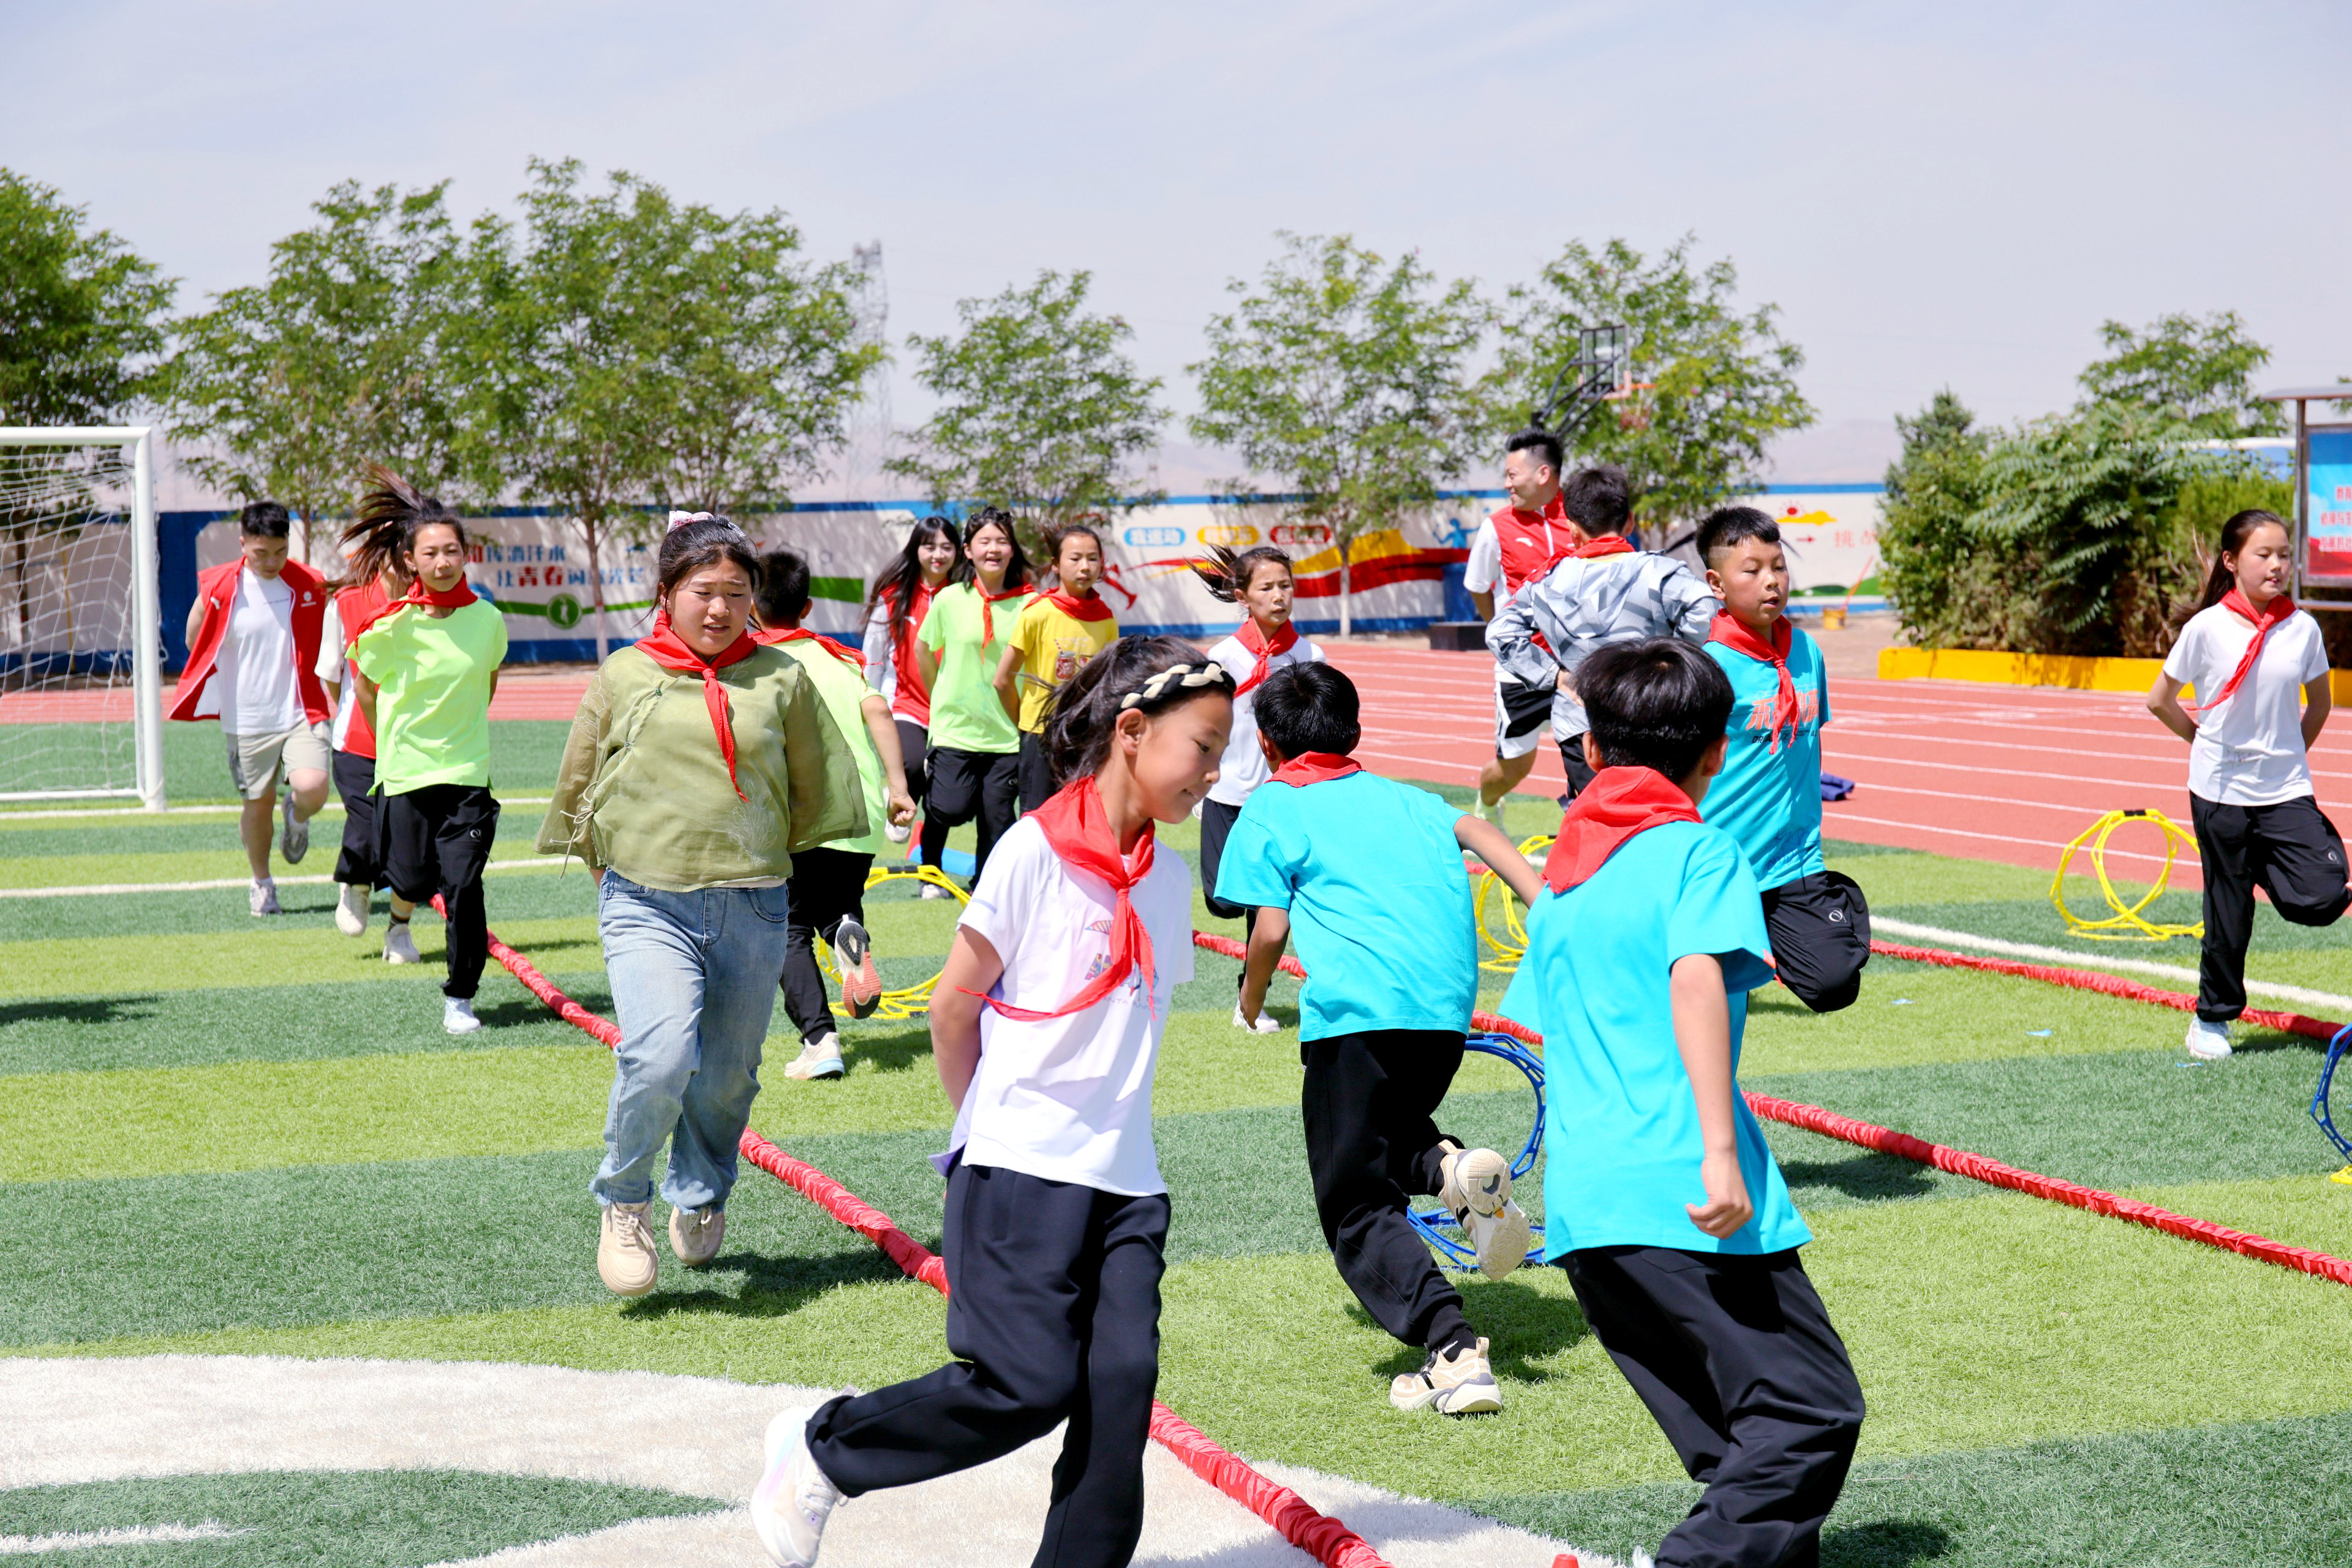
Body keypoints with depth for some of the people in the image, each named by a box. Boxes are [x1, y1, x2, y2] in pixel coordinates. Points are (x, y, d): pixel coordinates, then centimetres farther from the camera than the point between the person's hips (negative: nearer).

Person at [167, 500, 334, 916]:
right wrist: (243, 677, 7)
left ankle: (297, 816, 18)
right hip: (247, 720, 0)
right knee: (258, 804, 9)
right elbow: (196, 643, 8)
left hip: (302, 713, 0)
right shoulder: (219, 588, -7)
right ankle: (261, 882, 35)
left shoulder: (311, 586, -5)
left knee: (312, 790, -20)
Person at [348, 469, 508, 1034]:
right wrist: (395, 743, 10)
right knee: (415, 878, 1)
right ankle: (400, 921, 40)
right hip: (405, 769, -1)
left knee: (463, 884, -9)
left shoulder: (488, 619, -3)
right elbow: (366, 689, 6)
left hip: (468, 770, 1)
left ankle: (460, 998, 5)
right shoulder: (392, 625, -10)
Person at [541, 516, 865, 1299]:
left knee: (727, 1074, 10)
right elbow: (578, 786, 12)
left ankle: (700, 1198, 39)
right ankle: (622, 1203, 5)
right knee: (659, 1059, -20)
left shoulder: (782, 678, 4)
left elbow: (815, 790, 16)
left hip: (752, 908, 2)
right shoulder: (623, 677, 2)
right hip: (647, 904, -2)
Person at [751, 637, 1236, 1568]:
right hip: (1021, 1171, -6)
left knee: (1122, 1387, -4)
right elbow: (953, 1010, -4)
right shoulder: (1034, 851, -10)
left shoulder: (1169, 879, 11)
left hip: (1126, 1182, 6)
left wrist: (1105, 1125, 15)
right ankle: (818, 1454, 9)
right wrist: (991, 1123, 7)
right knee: (1027, 1384, -10)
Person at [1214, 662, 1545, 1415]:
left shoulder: (1271, 809, 10)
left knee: (1355, 1205, 1)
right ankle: (1450, 1165, -5)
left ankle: (1455, 1351, -18)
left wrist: (1252, 995, 20)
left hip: (1358, 1006, -5)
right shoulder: (1401, 795, 25)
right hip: (1450, 999, 6)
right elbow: (1474, 830, 9)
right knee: (1392, 1134, 30)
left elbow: (1271, 929, 1)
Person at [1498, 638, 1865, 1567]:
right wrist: (1720, 1149, -23)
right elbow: (1695, 979, -18)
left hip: (1581, 1205, 7)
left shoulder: (1561, 870, 20)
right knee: (1815, 1410, -6)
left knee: (1736, 1444, 11)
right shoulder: (1697, 851, 0)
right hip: (1679, 1197, -7)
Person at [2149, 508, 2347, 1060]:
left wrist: (2290, 753, 10)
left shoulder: (2302, 628, 0)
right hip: (2222, 791, -2)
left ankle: (2265, 869, 20)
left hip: (2287, 789, 2)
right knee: (2229, 914, 4)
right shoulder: (2206, 628, -8)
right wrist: (2207, 740, 6)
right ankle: (2211, 1019, 21)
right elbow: (2159, 700, 2)